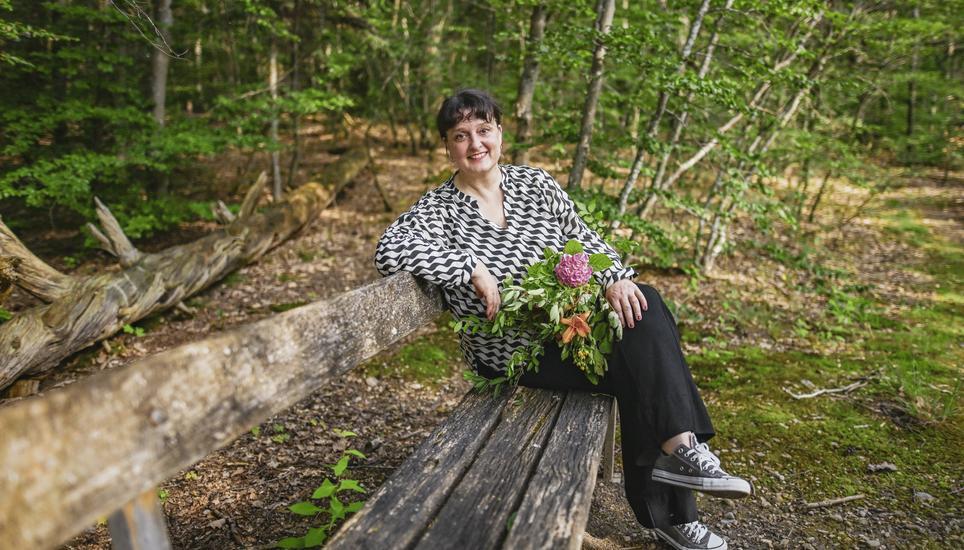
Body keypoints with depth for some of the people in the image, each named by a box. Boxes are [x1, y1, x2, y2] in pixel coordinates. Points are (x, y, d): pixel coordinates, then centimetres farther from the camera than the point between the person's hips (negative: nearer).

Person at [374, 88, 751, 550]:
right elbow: (389, 250, -25)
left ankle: (677, 448, -14)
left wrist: (615, 276, -13)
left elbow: (583, 239, 8)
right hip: (511, 352, -5)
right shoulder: (439, 208, -7)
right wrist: (474, 269, -27)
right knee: (641, 361, -21)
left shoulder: (535, 185, 7)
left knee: (642, 307, -21)